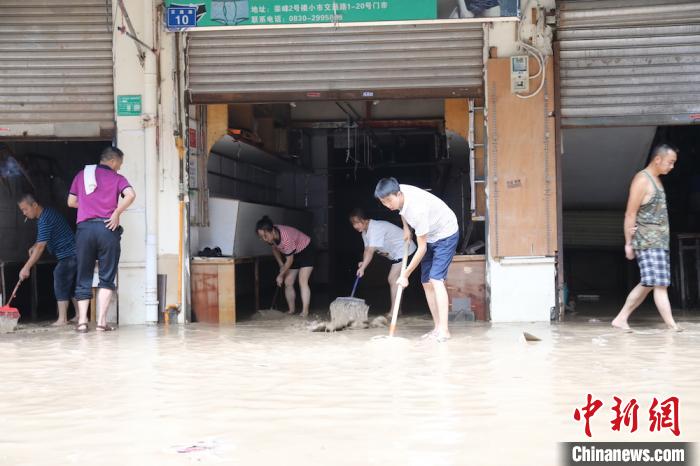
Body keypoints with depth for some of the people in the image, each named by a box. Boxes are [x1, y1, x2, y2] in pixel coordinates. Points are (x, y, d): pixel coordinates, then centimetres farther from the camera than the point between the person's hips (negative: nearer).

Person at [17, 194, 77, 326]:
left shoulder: (45, 220, -20)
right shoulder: (47, 213, 12)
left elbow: (41, 247, -23)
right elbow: (42, 240, 28)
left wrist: (27, 267, -22)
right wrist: (34, 246, 9)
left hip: (67, 255, -10)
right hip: (73, 254, 10)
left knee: (61, 285, -9)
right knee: (72, 286, 14)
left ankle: (62, 319, -9)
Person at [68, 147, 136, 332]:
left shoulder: (82, 174, 15)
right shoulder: (117, 178, 7)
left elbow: (71, 202, 16)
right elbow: (130, 194, -12)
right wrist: (116, 213, -5)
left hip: (84, 227, 2)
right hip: (107, 227, -2)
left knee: (83, 277, 8)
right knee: (107, 277, 3)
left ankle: (82, 321, -1)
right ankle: (101, 321, -5)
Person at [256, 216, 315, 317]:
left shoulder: (286, 237, -40)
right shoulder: (271, 235, -18)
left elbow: (289, 261, -27)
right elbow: (275, 249, 6)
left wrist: (281, 275, -15)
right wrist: (281, 265, 2)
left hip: (306, 251, -8)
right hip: (294, 254, 8)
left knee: (302, 282, -17)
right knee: (288, 282, 4)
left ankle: (305, 312, -17)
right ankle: (291, 310, 13)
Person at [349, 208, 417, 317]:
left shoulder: (375, 228, -27)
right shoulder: (365, 231, 6)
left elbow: (371, 251, -32)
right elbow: (367, 250, 0)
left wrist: (362, 268, -32)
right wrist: (363, 263, -19)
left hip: (404, 250, -11)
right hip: (397, 254, 11)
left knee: (393, 279, -15)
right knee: (393, 280, 13)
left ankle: (393, 312, -16)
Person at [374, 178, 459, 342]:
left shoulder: (417, 209, -38)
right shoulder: (397, 194, -15)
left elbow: (422, 248, -30)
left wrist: (405, 275, -24)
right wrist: (406, 228, 1)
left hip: (446, 234, -9)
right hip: (430, 236, 9)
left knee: (435, 279, -21)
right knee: (426, 283, 3)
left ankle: (444, 330, -24)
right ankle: (438, 327, 6)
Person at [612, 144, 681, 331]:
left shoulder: (656, 179, 18)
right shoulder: (642, 180, -11)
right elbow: (630, 214, -13)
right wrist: (628, 243, -13)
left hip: (660, 241, 10)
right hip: (648, 242, -10)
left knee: (647, 284, 9)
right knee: (660, 284, -10)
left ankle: (621, 319, 13)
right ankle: (672, 325, -11)